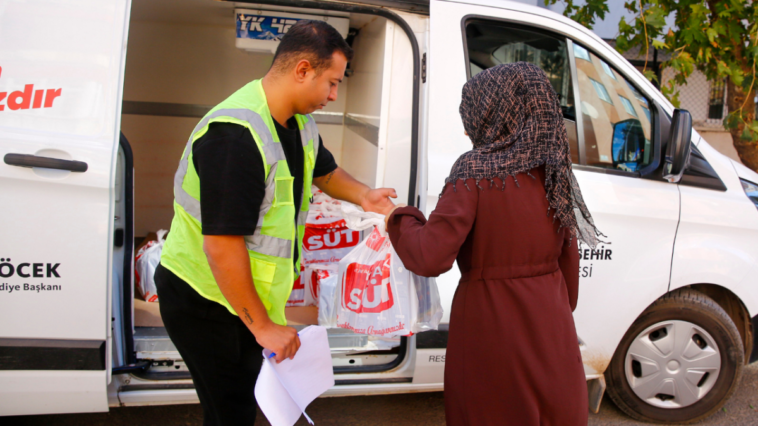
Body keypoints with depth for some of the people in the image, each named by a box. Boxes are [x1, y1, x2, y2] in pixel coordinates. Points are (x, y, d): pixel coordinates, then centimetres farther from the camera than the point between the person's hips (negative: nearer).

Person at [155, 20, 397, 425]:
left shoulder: (300, 123, 2)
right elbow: (222, 247, -31)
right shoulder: (236, 134, -29)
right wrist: (263, 326, -23)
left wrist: (363, 195, 1)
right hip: (202, 299, -8)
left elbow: (324, 171, 23)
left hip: (248, 296, 8)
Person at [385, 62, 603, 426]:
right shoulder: (554, 173, 1)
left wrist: (401, 221, -3)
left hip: (491, 328, -5)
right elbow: (568, 259, 9)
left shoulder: (475, 171, -15)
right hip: (550, 325, 5)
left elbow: (431, 258, -22)